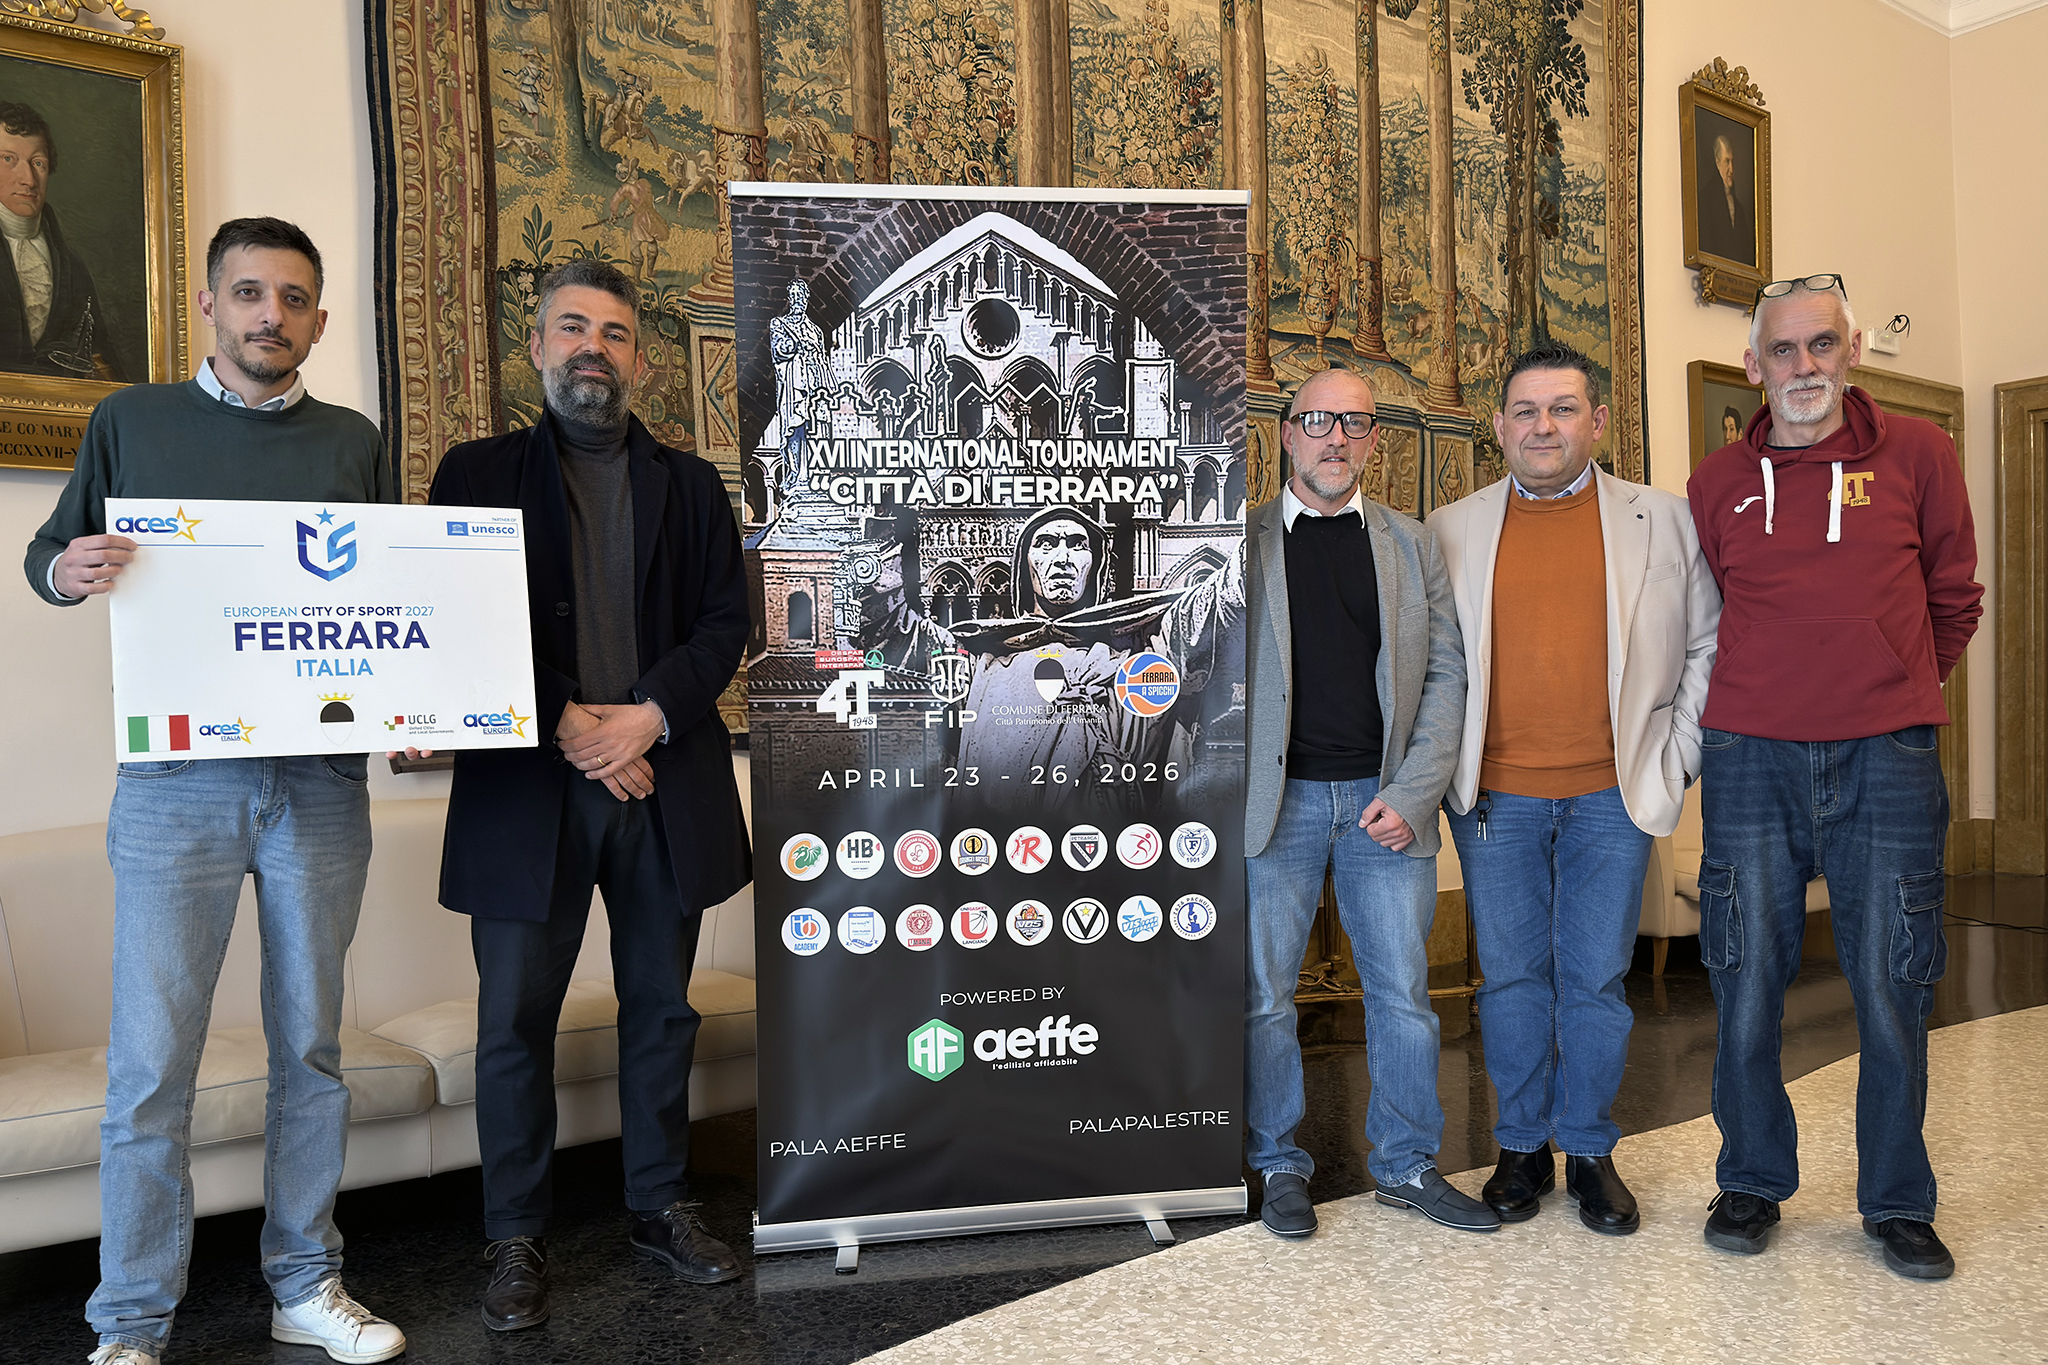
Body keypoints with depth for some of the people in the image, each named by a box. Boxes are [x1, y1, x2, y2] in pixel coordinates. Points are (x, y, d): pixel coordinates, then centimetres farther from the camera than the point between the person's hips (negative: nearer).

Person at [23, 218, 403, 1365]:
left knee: (312, 1042, 10)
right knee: (153, 1062, -1)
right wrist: (68, 569, -12)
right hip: (178, 782, -1)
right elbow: (50, 555, 12)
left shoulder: (355, 442, 11)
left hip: (323, 784, 2)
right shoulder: (132, 421, 7)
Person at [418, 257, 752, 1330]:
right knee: (514, 1020, 4)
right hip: (527, 786, -1)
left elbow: (725, 622, 4)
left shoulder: (688, 485, 13)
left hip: (665, 782, 2)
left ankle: (660, 1206, 27)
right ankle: (516, 1237, 20)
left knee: (661, 1007, 11)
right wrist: (569, 723, -13)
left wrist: (650, 716, -12)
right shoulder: (479, 472, 8)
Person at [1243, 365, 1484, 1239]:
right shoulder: (1240, 541, 4)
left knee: (1402, 992, 7)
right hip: (1276, 799, -2)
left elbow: (1446, 674, 7)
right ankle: (1280, 1165, 22)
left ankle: (1407, 1164, 24)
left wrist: (1411, 794, -5)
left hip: (1385, 799, 2)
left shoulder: (1413, 546, 11)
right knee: (1264, 991, 5)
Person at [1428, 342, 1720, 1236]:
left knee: (1596, 979, 6)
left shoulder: (1664, 522, 5)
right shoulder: (1452, 531, 6)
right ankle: (1522, 1149, 24)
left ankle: (1591, 1153, 24)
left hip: (1613, 794, 0)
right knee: (1513, 976, 9)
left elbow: (1710, 645, 8)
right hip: (1494, 795, 1)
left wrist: (1678, 756, 1)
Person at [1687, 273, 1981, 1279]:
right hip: (1750, 759, 1)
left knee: (1892, 988, 5)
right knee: (1747, 984, 6)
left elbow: (1954, 598, 14)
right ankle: (1752, 1182, 23)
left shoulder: (1916, 453, 5)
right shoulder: (1716, 483, 6)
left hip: (1886, 755, 0)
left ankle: (1897, 1203, 22)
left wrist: (1893, 690, 16)